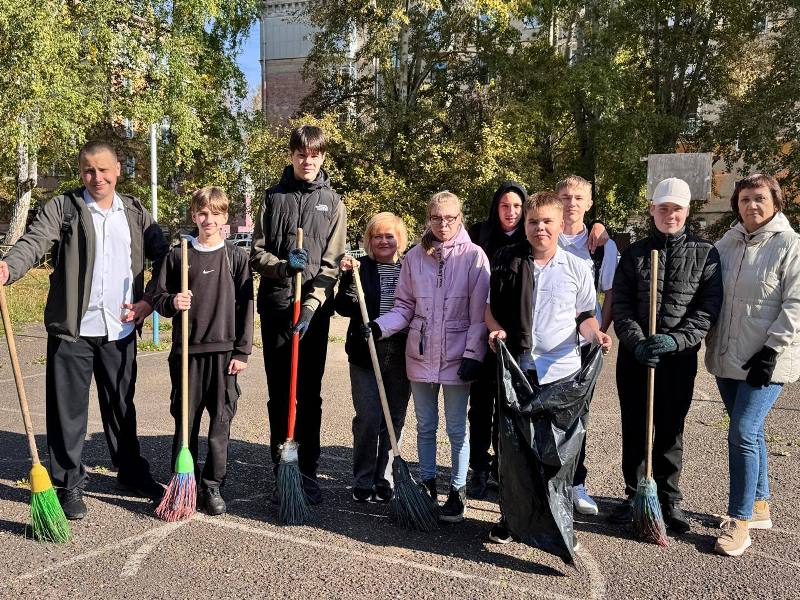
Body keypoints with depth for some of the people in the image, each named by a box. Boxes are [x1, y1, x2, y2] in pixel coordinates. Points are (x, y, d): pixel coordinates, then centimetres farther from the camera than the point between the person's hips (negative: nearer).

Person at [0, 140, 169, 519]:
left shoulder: (136, 214, 9)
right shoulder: (62, 208, -1)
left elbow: (164, 258, 12)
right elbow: (34, 242, -16)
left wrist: (150, 300, 0)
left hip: (120, 330, 3)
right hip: (72, 330, -2)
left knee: (122, 405, 16)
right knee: (68, 409, 4)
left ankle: (132, 472, 31)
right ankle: (69, 484, 18)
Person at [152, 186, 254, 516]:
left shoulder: (236, 256, 3)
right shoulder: (177, 255, 5)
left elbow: (245, 307, 2)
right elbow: (159, 298, 9)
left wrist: (242, 352, -2)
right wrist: (172, 302, -15)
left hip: (224, 351, -1)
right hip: (186, 350, 1)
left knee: (220, 422, 4)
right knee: (185, 419, 8)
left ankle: (212, 486, 17)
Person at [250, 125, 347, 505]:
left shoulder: (332, 202, 6)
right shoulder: (274, 197, 9)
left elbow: (332, 263, 0)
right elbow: (256, 253, 7)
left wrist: (310, 306, -13)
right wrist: (283, 265, -15)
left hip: (315, 308, -1)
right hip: (275, 305, 1)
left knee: (310, 394, 4)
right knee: (279, 392, 6)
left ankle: (308, 471, 14)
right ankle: (281, 469, 16)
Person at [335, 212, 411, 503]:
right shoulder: (360, 267, 3)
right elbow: (344, 308, -4)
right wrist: (348, 277, -16)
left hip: (400, 356, 2)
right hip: (366, 354, -2)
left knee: (394, 419, 8)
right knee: (368, 418, -4)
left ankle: (383, 480, 21)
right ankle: (363, 482, 12)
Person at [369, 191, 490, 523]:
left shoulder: (474, 256, -5)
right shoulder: (414, 256, 3)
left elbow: (479, 314, -7)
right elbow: (405, 307, 5)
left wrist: (473, 355, -12)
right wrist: (379, 326, -11)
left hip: (456, 355, -3)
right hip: (421, 354, 3)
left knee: (456, 428, 8)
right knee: (425, 425, 15)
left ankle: (457, 491, 23)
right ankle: (427, 484, 30)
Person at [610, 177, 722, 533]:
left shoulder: (705, 254, 1)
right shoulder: (634, 253, 6)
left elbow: (707, 309, -5)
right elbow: (620, 305, -1)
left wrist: (676, 339, -19)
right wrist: (637, 342, -16)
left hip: (679, 357, -1)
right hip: (634, 356, 2)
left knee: (671, 430, 8)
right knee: (634, 429, 9)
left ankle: (669, 499, 23)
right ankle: (635, 495, 23)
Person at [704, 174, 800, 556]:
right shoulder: (728, 243, 9)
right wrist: (710, 341, 8)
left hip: (764, 362, -6)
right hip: (726, 358, 6)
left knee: (742, 433, -11)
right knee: (750, 433, 16)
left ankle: (739, 523, -1)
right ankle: (759, 507, 31)